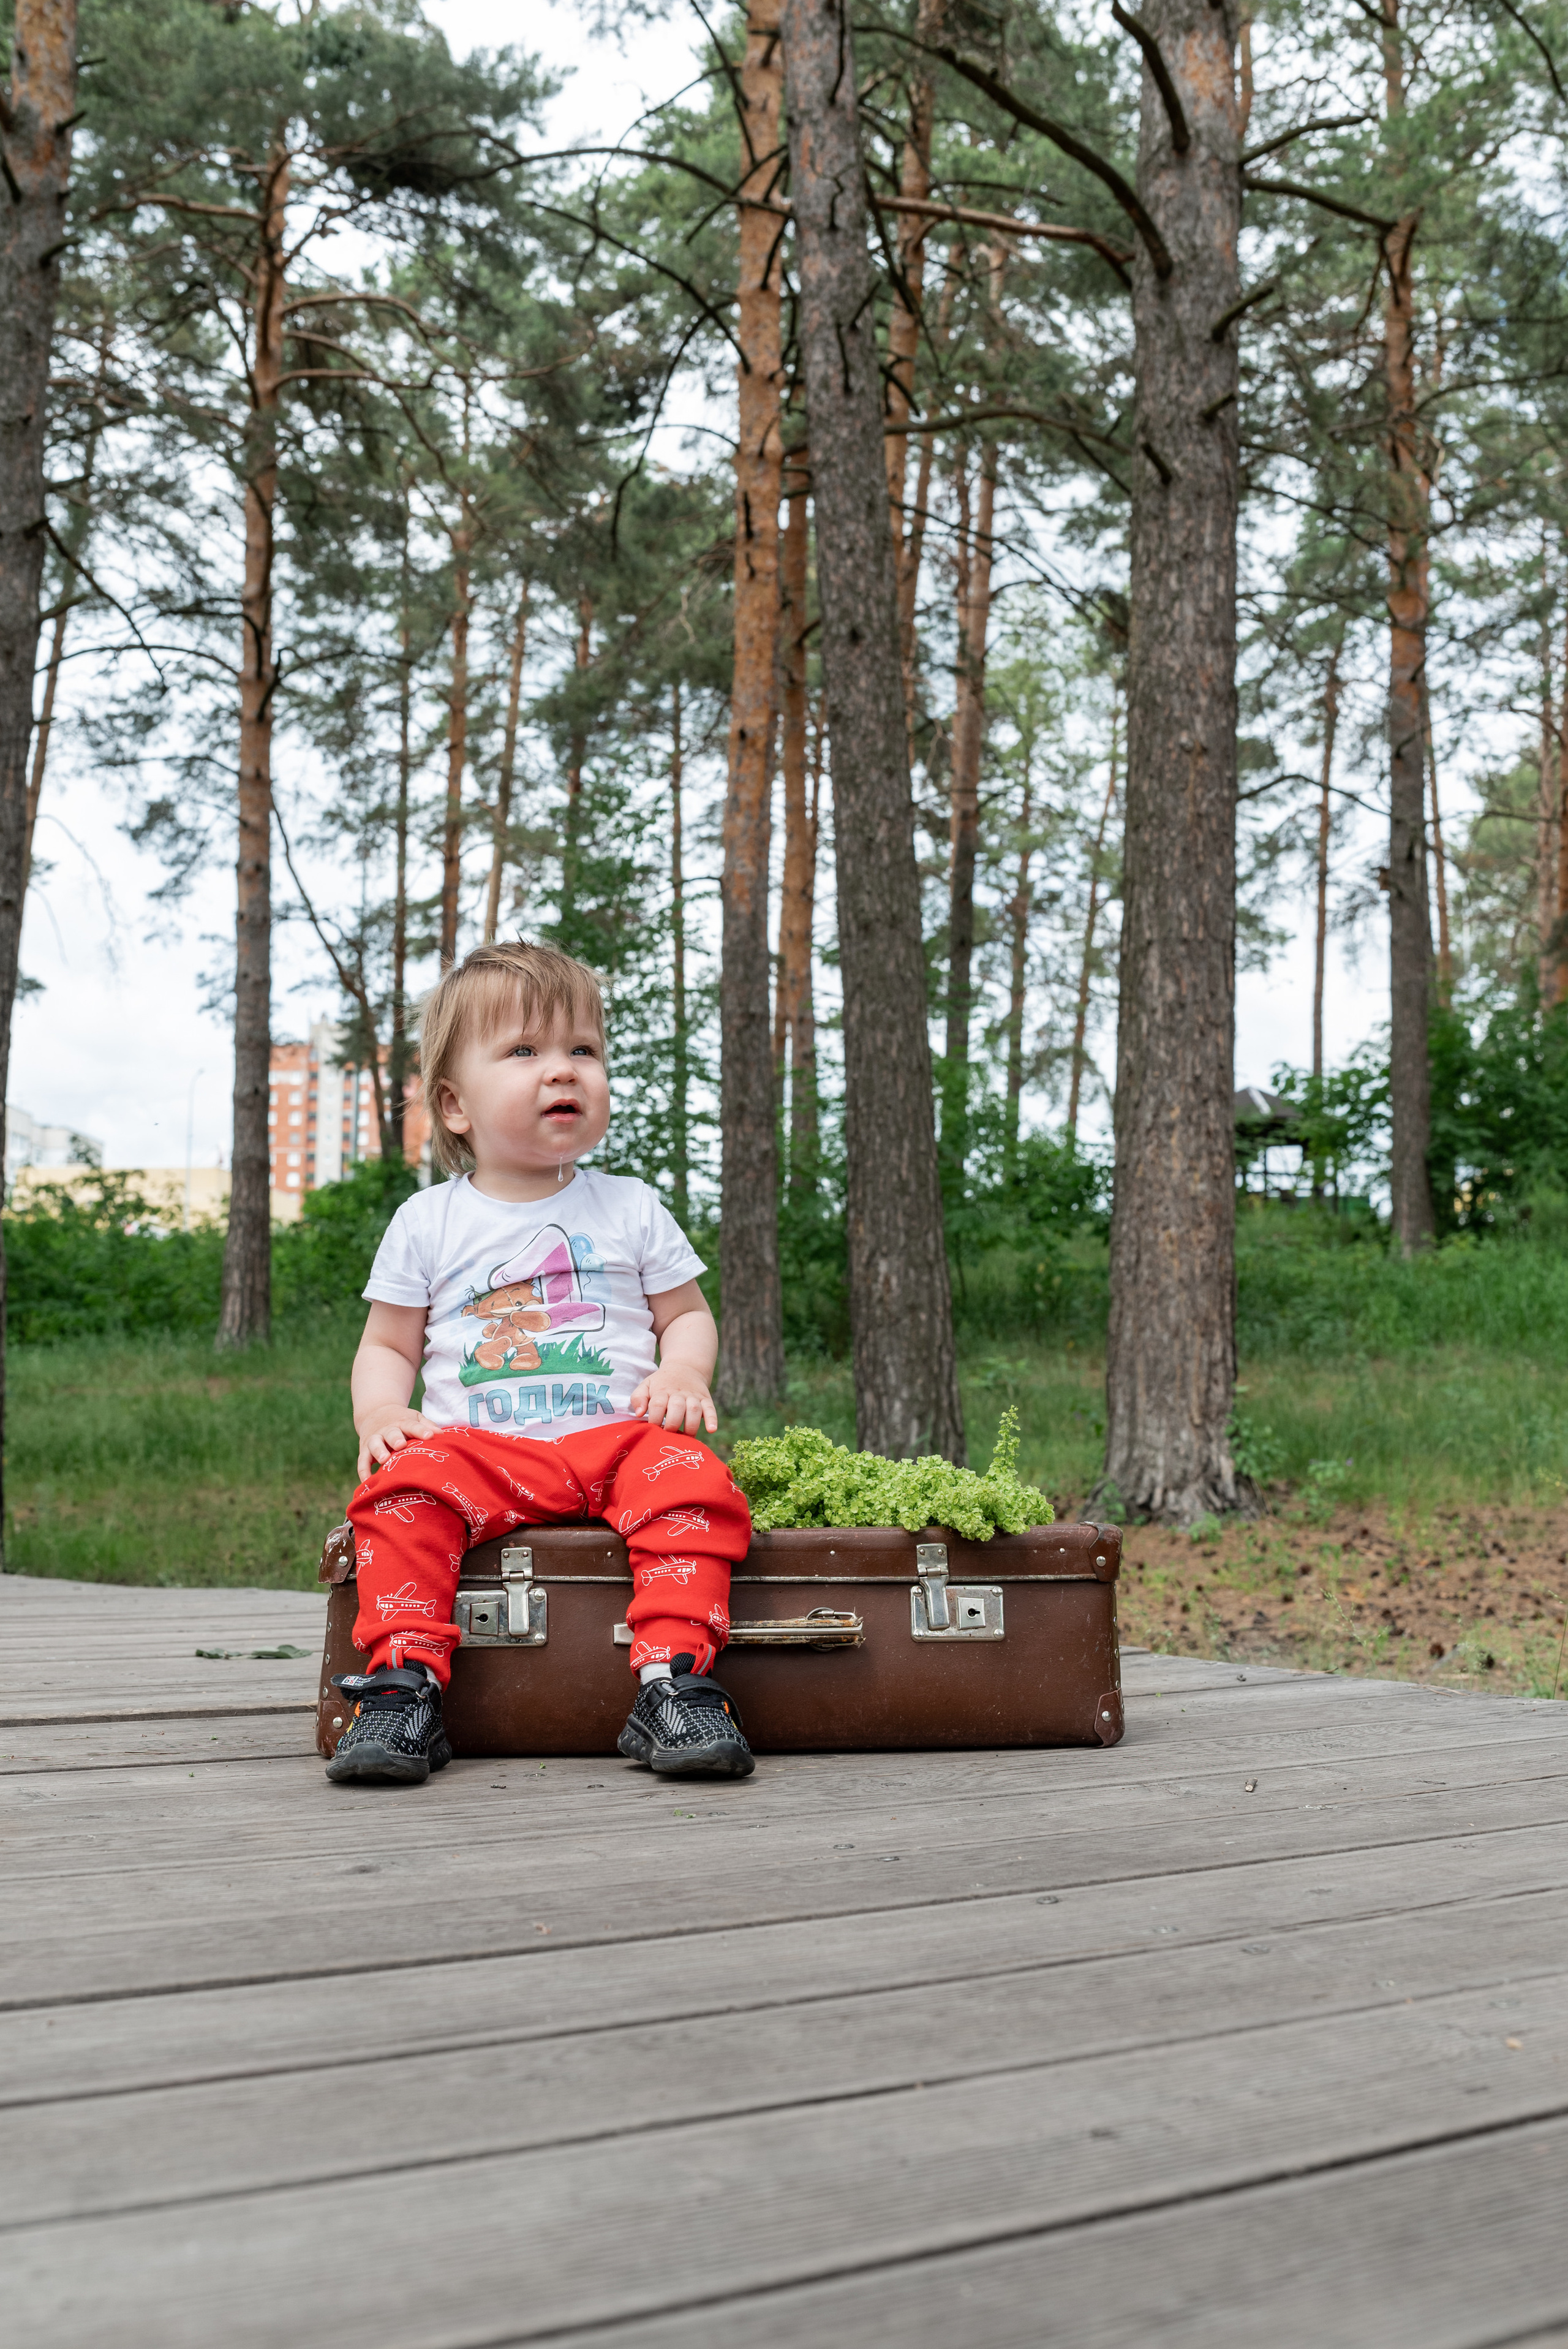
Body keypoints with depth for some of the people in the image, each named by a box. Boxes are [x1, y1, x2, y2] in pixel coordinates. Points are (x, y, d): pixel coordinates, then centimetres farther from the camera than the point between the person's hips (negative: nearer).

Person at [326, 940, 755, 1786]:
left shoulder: (631, 1209, 13)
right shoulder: (428, 1223, 11)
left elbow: (687, 1313, 18)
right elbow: (387, 1343, 15)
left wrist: (683, 1373, -5)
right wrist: (380, 1411, -7)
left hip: (618, 1435, 0)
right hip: (480, 1447, 0)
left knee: (689, 1475, -30)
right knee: (404, 1486, -30)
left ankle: (675, 1677, -32)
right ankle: (404, 1680, -27)